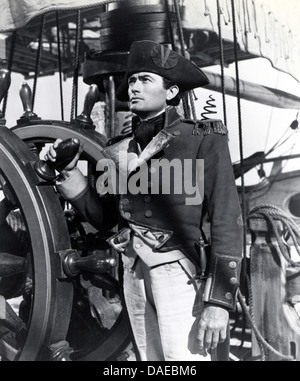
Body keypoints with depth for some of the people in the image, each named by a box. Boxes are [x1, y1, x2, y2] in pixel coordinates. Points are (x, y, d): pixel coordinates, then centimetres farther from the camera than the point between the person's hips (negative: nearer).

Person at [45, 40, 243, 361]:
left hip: (181, 272, -5)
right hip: (134, 272, 5)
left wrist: (220, 301, -15)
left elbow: (227, 221, -10)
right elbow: (102, 217, 13)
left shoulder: (203, 140, -6)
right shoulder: (120, 151, 8)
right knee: (150, 358, 15)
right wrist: (69, 171, 1)